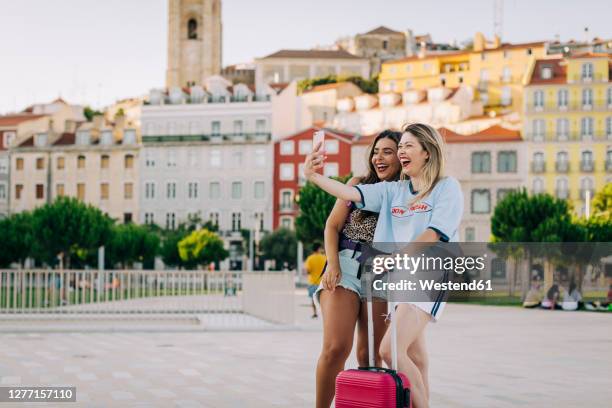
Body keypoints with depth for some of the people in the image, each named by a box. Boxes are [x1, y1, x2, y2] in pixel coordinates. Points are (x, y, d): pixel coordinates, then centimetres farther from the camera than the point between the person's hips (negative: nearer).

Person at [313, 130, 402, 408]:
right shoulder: (359, 184, 11)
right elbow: (332, 226, 8)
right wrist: (332, 265, -6)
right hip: (346, 265, 0)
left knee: (369, 354, -1)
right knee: (336, 347, -13)